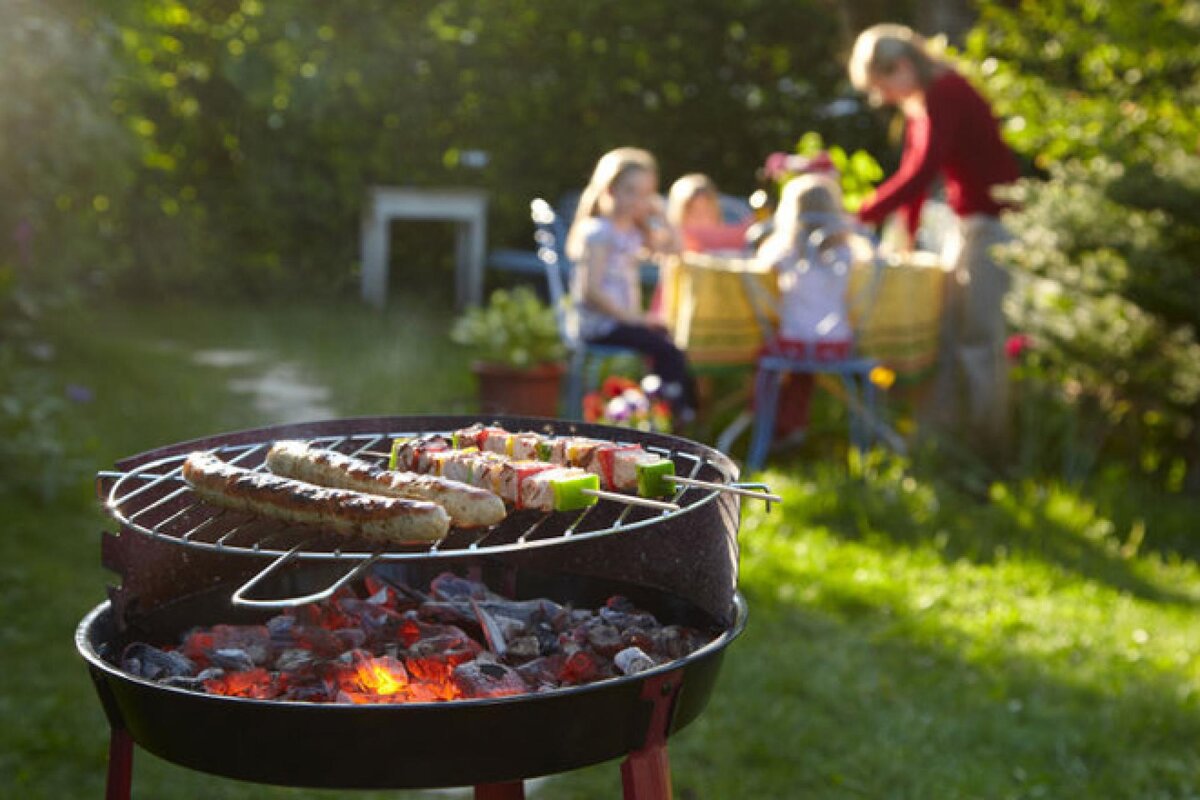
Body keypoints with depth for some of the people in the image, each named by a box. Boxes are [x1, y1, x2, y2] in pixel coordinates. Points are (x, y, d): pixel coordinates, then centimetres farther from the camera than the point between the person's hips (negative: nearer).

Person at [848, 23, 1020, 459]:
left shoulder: (946, 94, -19)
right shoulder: (920, 103, 11)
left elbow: (921, 172, -28)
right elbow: (913, 169, 13)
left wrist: (863, 216, -28)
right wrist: (906, 232, 7)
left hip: (995, 220, -10)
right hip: (969, 222, 10)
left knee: (977, 335, -7)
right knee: (947, 328, 12)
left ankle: (986, 441, -1)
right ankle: (939, 424, 18)